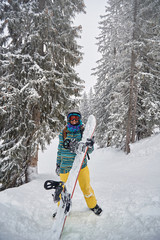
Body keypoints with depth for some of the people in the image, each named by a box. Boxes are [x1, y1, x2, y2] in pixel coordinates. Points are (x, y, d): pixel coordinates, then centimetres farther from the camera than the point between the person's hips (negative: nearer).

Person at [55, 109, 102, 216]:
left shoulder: (83, 132, -3)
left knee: (86, 187, 8)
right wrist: (58, 165, 10)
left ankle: (93, 205, 36)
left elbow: (89, 151, -4)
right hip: (66, 165, 1)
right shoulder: (63, 133, 0)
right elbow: (60, 150, 10)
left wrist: (90, 146, -27)